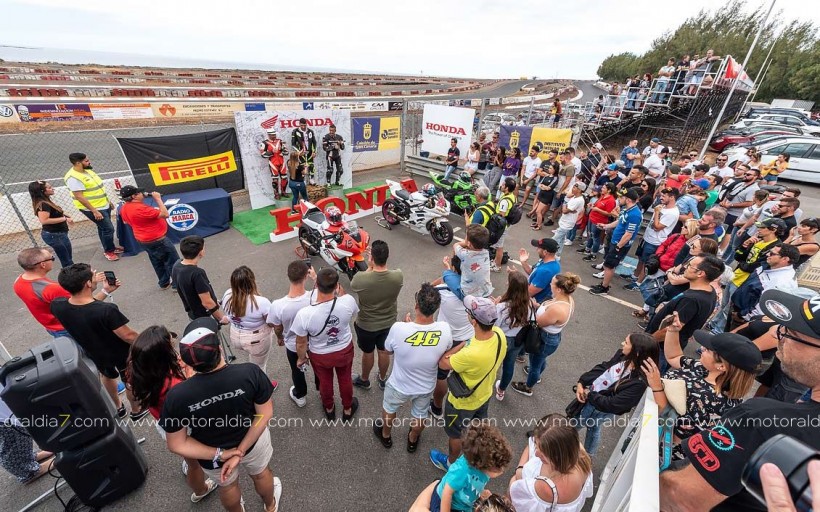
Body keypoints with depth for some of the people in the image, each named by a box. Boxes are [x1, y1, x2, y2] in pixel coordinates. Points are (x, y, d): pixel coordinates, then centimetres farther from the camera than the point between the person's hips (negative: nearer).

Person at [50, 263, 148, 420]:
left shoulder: (57, 306, -23)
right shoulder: (107, 310, -41)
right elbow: (128, 336, -30)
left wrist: (105, 292, 0)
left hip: (95, 354, 6)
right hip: (121, 354, -5)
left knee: (107, 376, 35)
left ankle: (118, 407, 57)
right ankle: (137, 410, 47)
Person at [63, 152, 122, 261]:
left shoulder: (87, 170, 6)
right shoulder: (73, 177, -22)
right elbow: (79, 196, -23)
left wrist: (108, 201, 20)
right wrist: (94, 211, -25)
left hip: (104, 205, 9)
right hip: (92, 209, -9)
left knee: (103, 228, 18)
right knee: (108, 229, -5)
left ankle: (110, 247, 30)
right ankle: (109, 251, 10)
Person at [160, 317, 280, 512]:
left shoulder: (176, 396, -31)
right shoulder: (250, 373, -35)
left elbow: (177, 444, -18)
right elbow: (265, 414, -24)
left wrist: (219, 455, -14)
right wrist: (240, 452, -15)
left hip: (210, 453, 1)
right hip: (253, 441, 0)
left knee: (227, 485, 34)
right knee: (260, 473, 33)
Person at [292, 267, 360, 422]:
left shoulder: (304, 314, -36)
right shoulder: (348, 301, -33)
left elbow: (301, 343, -17)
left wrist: (301, 358, 4)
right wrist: (340, 292, 2)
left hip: (319, 355, 0)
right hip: (345, 350, 1)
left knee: (325, 382, 30)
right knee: (345, 379, 29)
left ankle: (329, 410, 59)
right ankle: (348, 410, 55)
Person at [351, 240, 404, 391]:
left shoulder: (360, 278, -32)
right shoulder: (398, 276, -26)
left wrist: (369, 267, -4)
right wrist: (374, 267, -5)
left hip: (366, 325, -2)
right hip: (389, 323, 2)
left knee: (367, 353, 24)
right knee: (384, 352, 26)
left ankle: (364, 380, 51)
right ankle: (383, 380, 51)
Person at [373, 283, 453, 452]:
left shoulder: (399, 328, -36)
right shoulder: (445, 329, -29)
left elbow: (388, 349, -13)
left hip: (399, 386, -1)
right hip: (426, 387, 2)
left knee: (389, 408, 32)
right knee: (420, 415, 32)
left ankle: (385, 435, 59)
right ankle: (413, 440, 60)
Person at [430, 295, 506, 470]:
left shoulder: (471, 354, -46)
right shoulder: (499, 334, -25)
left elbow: (443, 363, -25)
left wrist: (462, 345, -16)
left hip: (463, 402, -6)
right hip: (485, 394, 6)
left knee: (455, 434, 26)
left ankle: (450, 463, 55)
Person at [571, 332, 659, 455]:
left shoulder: (638, 382, -34)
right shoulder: (622, 355, -15)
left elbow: (612, 404, -29)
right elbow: (602, 368, -2)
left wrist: (590, 395, -17)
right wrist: (581, 383, -10)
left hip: (600, 410, -6)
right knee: (593, 428, 31)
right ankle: (588, 456, 57)